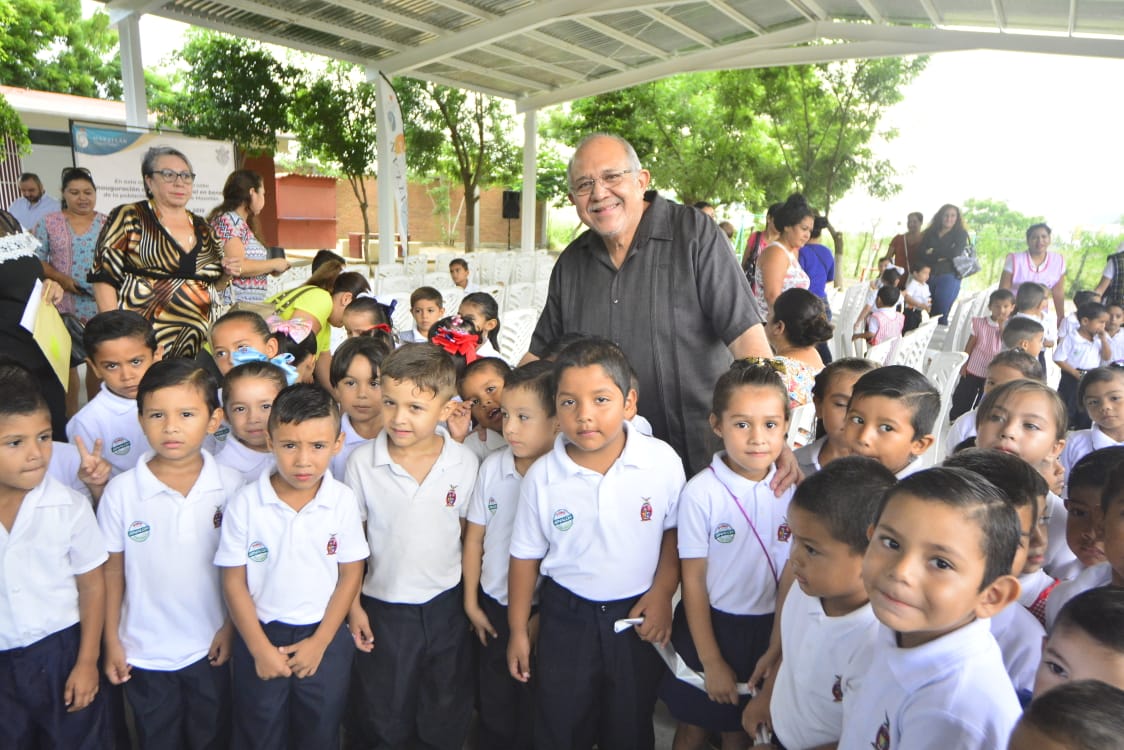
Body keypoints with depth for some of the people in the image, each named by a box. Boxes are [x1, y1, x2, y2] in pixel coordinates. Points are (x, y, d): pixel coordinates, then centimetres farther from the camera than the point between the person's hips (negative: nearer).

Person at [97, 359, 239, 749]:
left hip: (211, 647, 0)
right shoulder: (121, 490, -12)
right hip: (144, 653, 1)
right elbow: (112, 570, -3)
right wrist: (112, 643, 1)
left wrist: (231, 627, -3)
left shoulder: (231, 485, -12)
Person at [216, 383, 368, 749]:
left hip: (324, 638, 1)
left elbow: (350, 575, -5)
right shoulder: (245, 504, -15)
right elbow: (234, 582, -8)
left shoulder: (343, 500, -13)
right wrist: (260, 648, -9)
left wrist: (319, 642, -8)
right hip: (260, 635, 0)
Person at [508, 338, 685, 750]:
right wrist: (518, 631, 3)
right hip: (567, 614, 0)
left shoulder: (661, 461, -15)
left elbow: (675, 531, 0)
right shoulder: (542, 476, -13)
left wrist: (661, 593, -9)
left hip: (638, 612, 0)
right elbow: (526, 555, -2)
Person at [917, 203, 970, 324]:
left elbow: (955, 253, -10)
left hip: (948, 277, -3)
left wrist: (933, 252, -2)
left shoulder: (961, 234, 7)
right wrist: (940, 257, -12)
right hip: (929, 277, 3)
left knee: (940, 315, -9)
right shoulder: (930, 233, 14)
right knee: (930, 315, 0)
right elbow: (921, 254, 1)